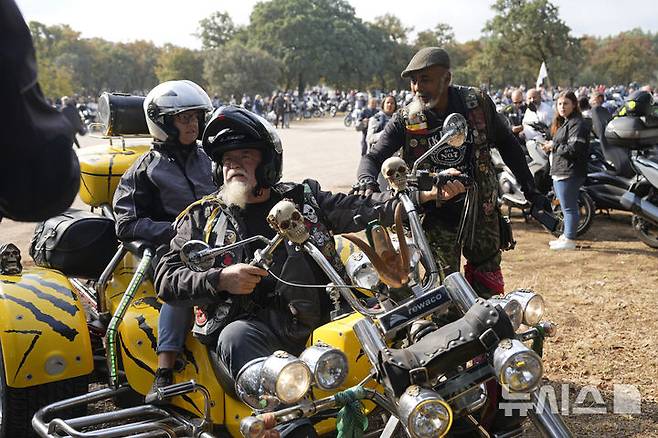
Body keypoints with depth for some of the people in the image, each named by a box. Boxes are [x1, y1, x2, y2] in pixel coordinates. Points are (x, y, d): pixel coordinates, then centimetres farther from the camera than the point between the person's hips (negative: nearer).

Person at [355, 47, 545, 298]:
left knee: (488, 288, 12)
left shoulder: (477, 103, -6)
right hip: (437, 218, -2)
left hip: (482, 211, 2)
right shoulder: (405, 120, -10)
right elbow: (373, 157, -11)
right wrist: (367, 182, -35)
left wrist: (530, 190, 9)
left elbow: (507, 144, 7)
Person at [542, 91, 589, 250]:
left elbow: (574, 149, -22)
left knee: (569, 207, -6)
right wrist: (550, 148, 9)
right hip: (560, 172, 11)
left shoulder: (577, 124, -13)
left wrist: (554, 146, -12)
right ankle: (566, 236, 27)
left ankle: (570, 240, -1)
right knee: (567, 207, 18)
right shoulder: (564, 123, 20)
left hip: (570, 173, -11)